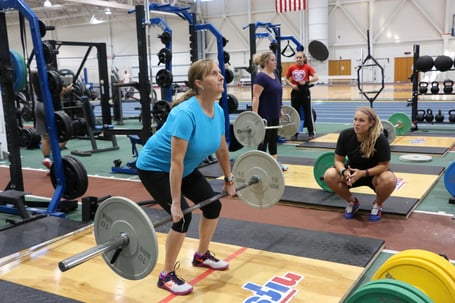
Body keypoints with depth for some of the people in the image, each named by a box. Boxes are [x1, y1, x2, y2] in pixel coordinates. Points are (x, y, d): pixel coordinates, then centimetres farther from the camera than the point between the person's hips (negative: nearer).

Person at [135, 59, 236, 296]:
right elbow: (176, 161, -34)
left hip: (185, 168, 9)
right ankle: (167, 276, 0)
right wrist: (175, 203, -31)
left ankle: (202, 255, 28)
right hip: (154, 167, -8)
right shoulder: (186, 113, -33)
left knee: (213, 205, 6)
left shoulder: (218, 111, -8)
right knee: (183, 215, -18)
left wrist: (228, 180, 12)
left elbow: (222, 149, 6)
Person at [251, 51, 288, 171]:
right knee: (264, 139, 0)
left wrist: (280, 109, 18)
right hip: (264, 115, -8)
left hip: (274, 114, 8)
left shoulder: (275, 74, 9)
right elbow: (256, 97, -21)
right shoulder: (261, 77, -17)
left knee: (274, 138, 15)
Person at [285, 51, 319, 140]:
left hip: (305, 92, -3)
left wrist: (306, 82, -21)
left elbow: (316, 77, -12)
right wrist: (291, 85, -6)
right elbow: (286, 78, 10)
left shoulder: (308, 67, -5)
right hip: (295, 92, 3)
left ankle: (311, 132, 13)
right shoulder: (291, 68, 2)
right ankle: (295, 133, 17)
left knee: (308, 112, 2)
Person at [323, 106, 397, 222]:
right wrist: (345, 172, -34)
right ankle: (352, 202, 2)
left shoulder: (380, 139, -28)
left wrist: (363, 173, -34)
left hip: (374, 174, -2)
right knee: (329, 175, -25)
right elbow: (338, 160, -11)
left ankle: (377, 205, -2)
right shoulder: (345, 135, -20)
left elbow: (384, 165, -20)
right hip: (352, 172, 3)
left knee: (389, 180, -36)